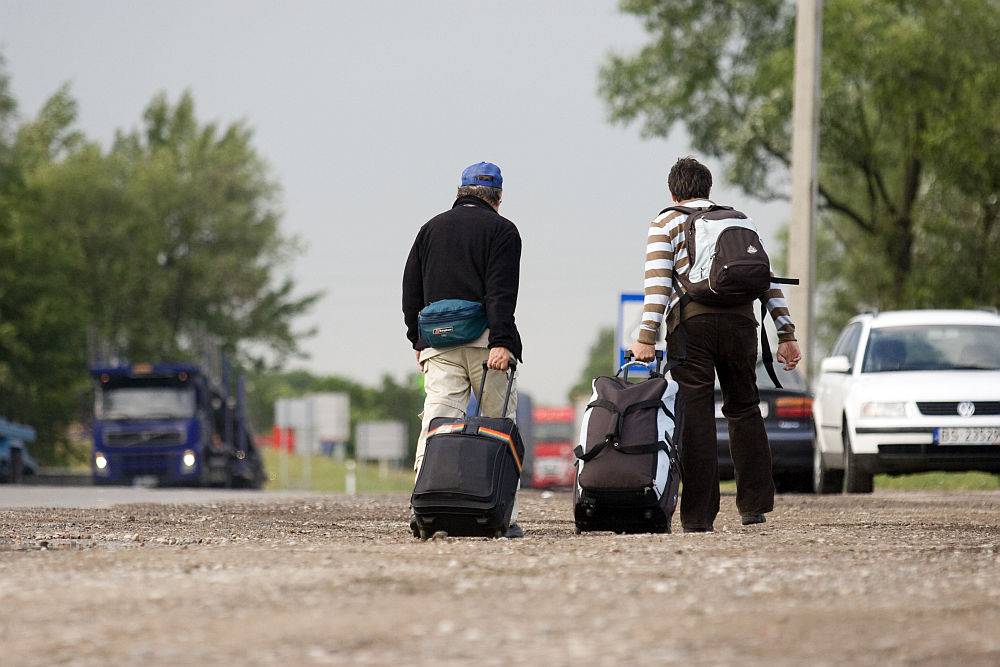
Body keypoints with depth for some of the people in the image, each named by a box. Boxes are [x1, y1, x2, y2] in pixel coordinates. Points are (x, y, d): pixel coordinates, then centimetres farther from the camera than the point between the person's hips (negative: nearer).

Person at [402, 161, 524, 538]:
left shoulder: (431, 228, 17)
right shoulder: (502, 230, 3)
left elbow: (411, 289, 16)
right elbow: (501, 291, -9)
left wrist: (418, 341, 22)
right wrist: (501, 342, -15)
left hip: (438, 345, 3)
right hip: (486, 343, -3)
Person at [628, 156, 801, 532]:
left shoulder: (665, 224, 11)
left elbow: (658, 283, -3)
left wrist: (646, 338, -8)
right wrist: (786, 335, 11)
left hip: (689, 321, -3)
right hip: (739, 318, 3)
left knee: (696, 417, -1)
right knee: (743, 409, 15)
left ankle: (699, 516, -4)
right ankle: (754, 505, 11)